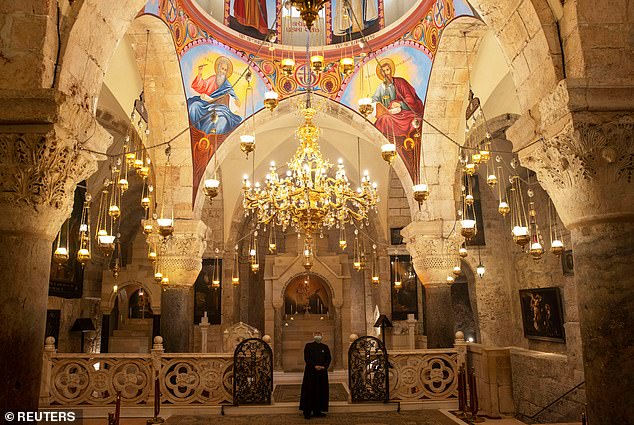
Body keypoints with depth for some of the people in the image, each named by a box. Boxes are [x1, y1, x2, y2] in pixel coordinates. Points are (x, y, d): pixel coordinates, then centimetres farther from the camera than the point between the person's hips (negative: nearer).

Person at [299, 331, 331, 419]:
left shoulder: (325, 347, 12)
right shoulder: (308, 346, 3)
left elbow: (328, 359, 7)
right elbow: (306, 358, -6)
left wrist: (324, 366, -10)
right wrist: (315, 366, -16)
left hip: (322, 372, 3)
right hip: (310, 372, -3)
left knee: (321, 391, 3)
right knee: (310, 391, -3)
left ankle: (317, 411, 10)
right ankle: (307, 411, 4)